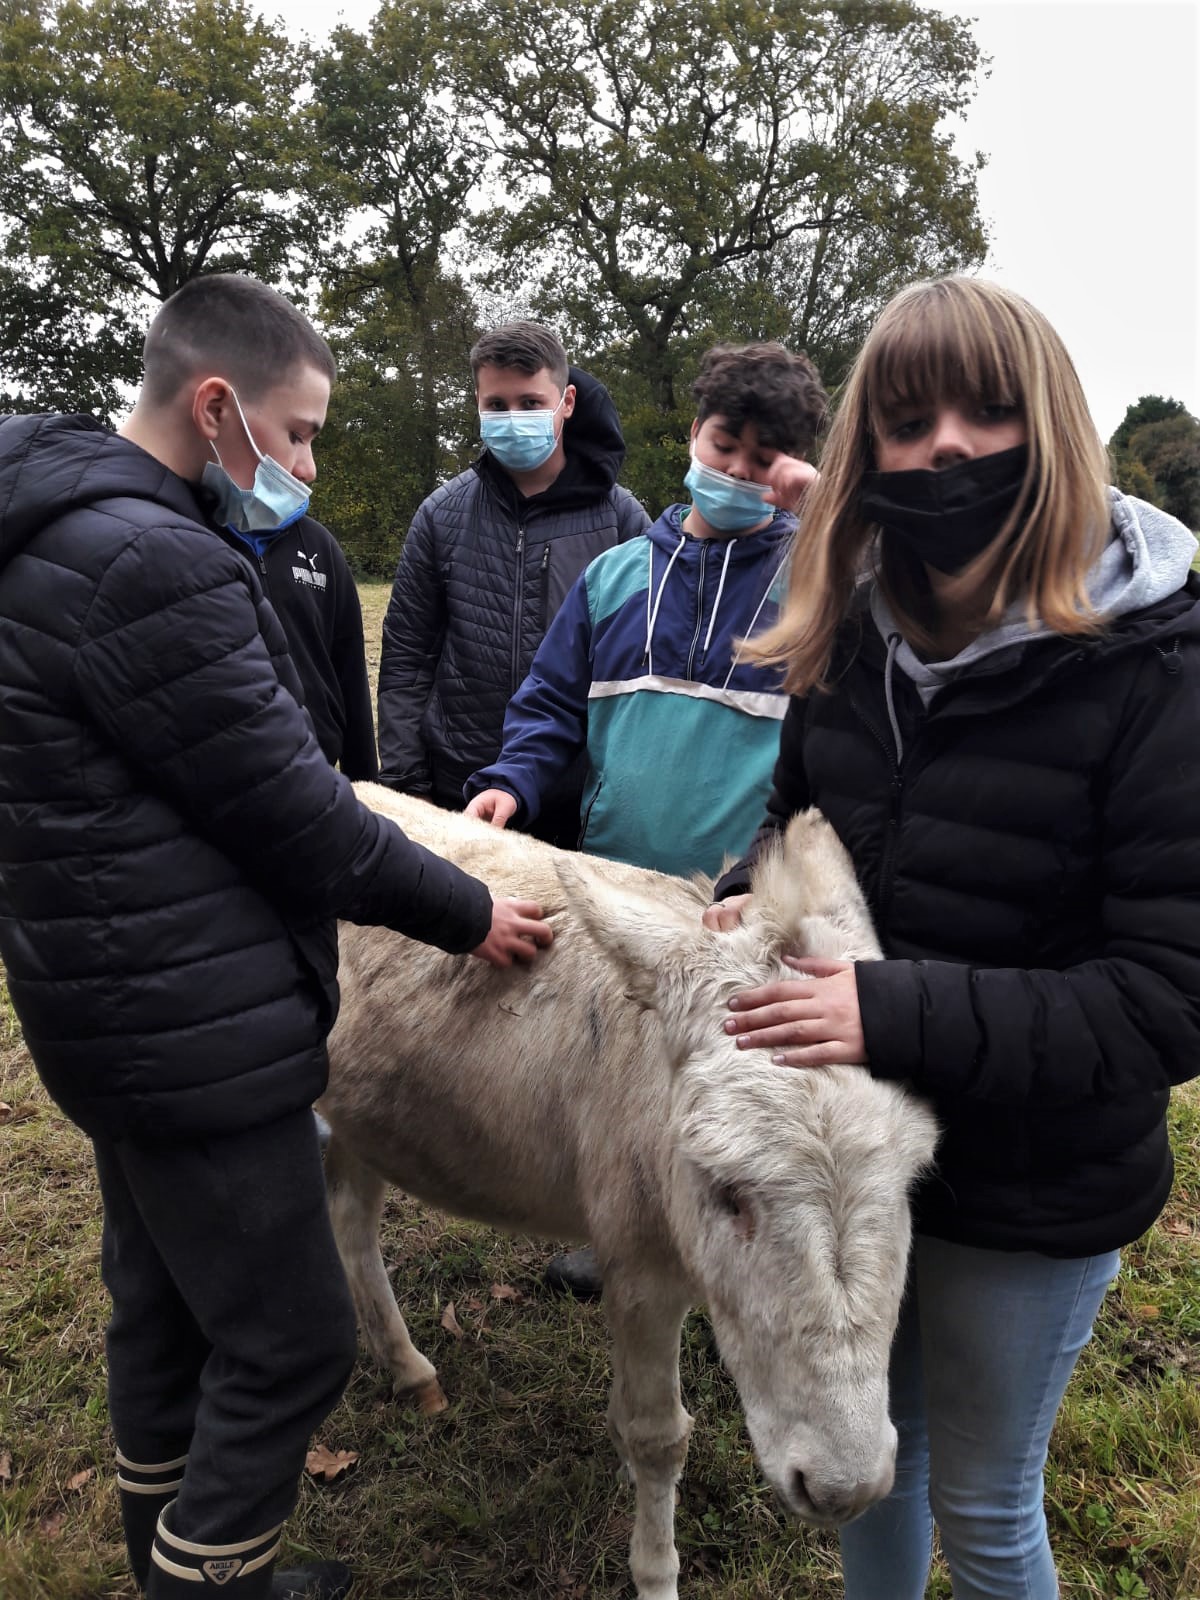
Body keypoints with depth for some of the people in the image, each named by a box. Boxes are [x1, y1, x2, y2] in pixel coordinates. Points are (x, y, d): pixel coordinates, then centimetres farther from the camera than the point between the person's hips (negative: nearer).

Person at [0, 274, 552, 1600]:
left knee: (164, 1315, 25)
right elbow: (289, 816, -20)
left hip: (121, 1010, 11)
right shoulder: (154, 562, -23)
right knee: (285, 1344, 6)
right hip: (194, 1030, -11)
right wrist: (467, 915, -7)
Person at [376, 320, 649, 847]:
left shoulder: (619, 516, -1)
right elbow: (406, 660, 4)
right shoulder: (442, 514, 2)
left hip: (587, 800, -1)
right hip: (460, 795, 1)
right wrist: (404, 785, -1)